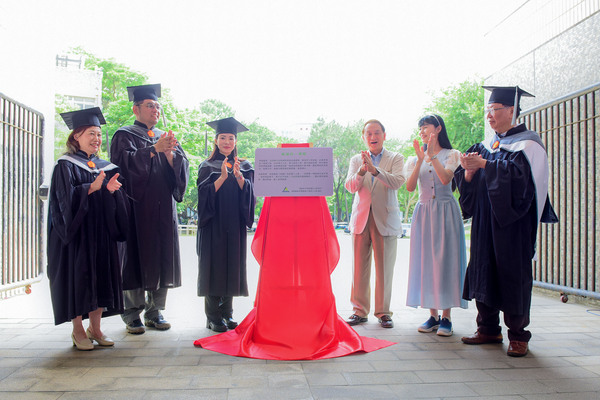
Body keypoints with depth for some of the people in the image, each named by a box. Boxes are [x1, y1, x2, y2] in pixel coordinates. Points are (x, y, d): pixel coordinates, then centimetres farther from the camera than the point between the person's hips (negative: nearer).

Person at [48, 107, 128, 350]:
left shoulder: (105, 167, 14)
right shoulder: (66, 165, -1)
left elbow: (118, 202, 11)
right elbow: (65, 198, -13)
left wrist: (112, 190, -11)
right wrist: (91, 187, -26)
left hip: (101, 232, 5)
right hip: (77, 231, -5)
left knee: (101, 276, 5)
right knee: (78, 277, -2)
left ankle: (95, 327, 16)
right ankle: (78, 330, 10)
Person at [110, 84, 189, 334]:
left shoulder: (166, 138, 19)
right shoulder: (124, 136, 4)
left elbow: (182, 167, 7)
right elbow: (126, 162, -14)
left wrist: (170, 153, -11)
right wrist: (155, 149, -19)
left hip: (163, 209, 5)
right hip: (137, 207, -4)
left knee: (162, 257, 4)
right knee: (136, 257, -4)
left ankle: (154, 311, 13)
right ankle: (132, 314, 6)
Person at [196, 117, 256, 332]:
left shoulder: (245, 166, 12)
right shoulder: (207, 166, 5)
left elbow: (249, 193, 0)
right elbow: (205, 194, -8)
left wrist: (238, 176, -16)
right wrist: (223, 177, -19)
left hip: (235, 226, 3)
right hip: (213, 226, -2)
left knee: (232, 267, 3)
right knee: (214, 267, -3)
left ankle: (227, 313, 14)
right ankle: (213, 317, 4)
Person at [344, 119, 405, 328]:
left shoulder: (396, 159, 5)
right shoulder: (356, 160, 12)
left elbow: (397, 182, -13)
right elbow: (350, 186, -2)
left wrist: (374, 169, -27)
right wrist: (362, 170, -21)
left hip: (385, 220, -2)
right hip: (361, 219, 2)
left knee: (384, 269, 2)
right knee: (359, 268, 4)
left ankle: (383, 312, 13)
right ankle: (360, 310, 15)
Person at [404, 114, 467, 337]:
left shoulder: (451, 155, 5)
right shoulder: (414, 159, 13)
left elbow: (446, 178, -15)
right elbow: (410, 187, -5)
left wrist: (432, 155, -17)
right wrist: (420, 159, -12)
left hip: (445, 210, -3)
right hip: (423, 212, 3)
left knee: (445, 260, -6)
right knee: (426, 261, 1)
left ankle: (446, 317, 0)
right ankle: (433, 315, 9)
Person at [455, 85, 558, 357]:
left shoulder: (528, 144, -4)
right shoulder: (487, 146, 15)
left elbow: (519, 174, -22)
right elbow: (465, 179, 9)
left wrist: (484, 165, -21)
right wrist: (469, 171, -12)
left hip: (512, 222, -6)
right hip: (485, 221, 6)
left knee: (513, 275, -2)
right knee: (483, 271, 6)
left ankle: (518, 335, 9)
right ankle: (489, 329, 17)